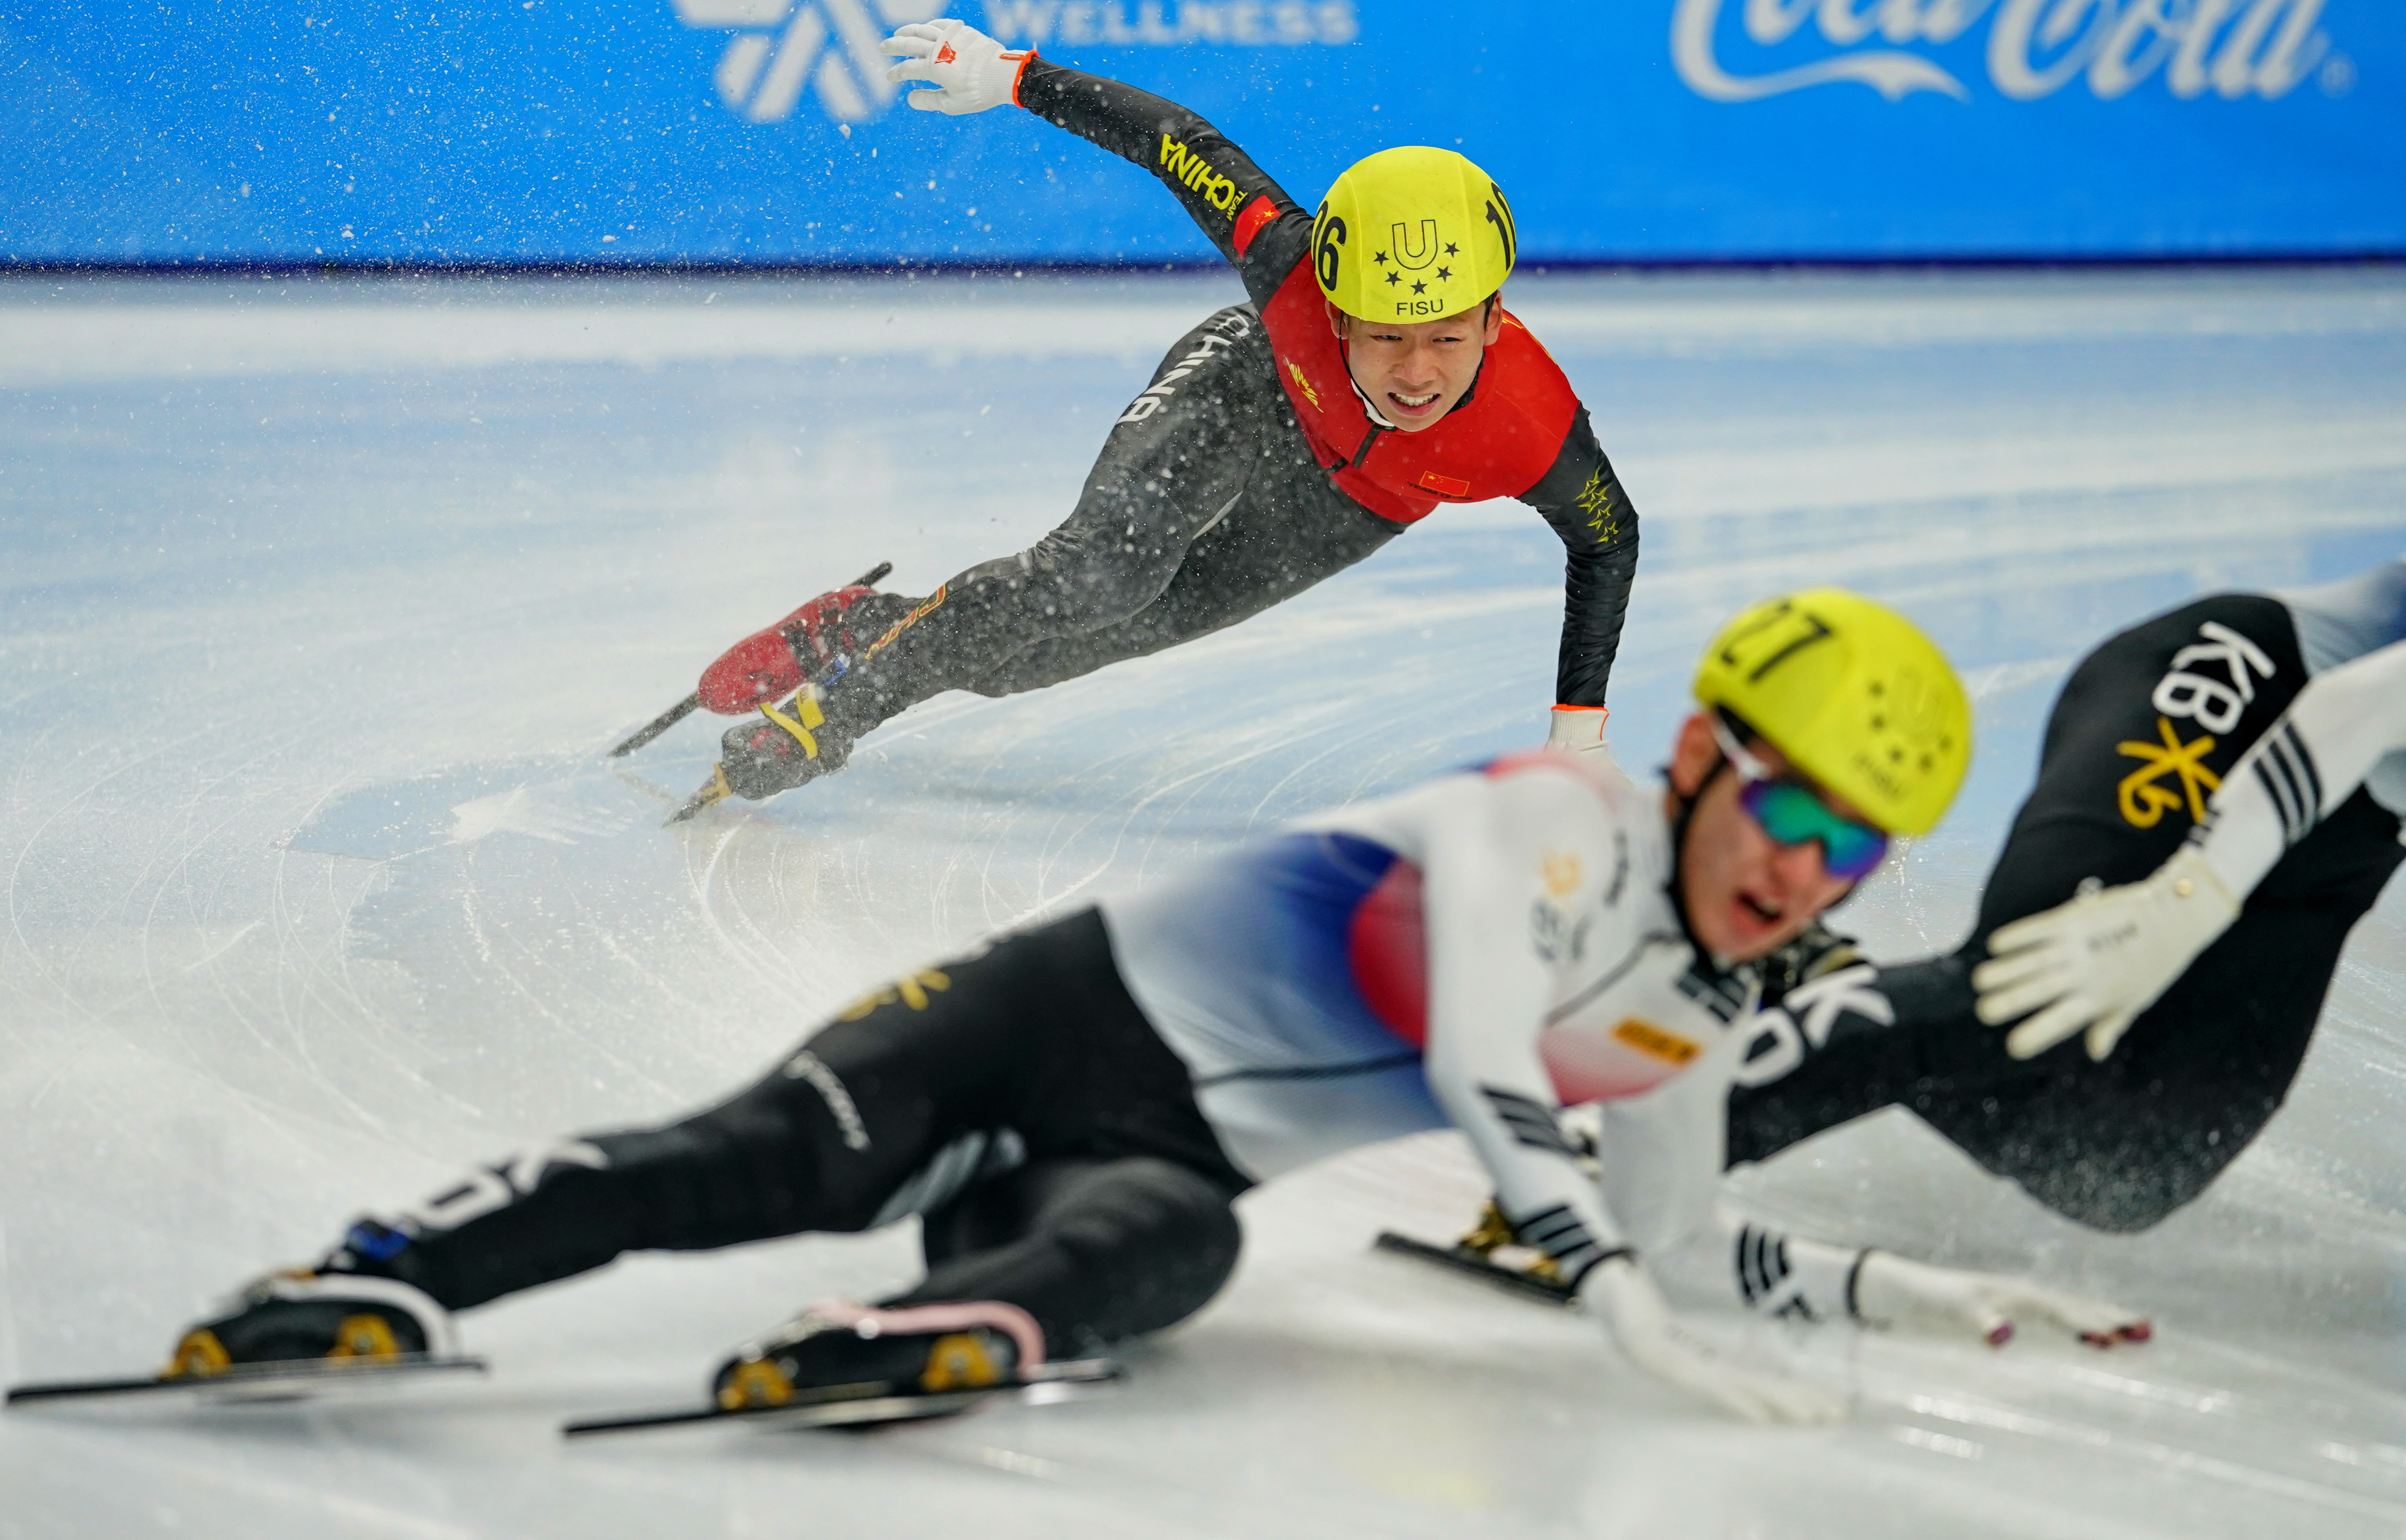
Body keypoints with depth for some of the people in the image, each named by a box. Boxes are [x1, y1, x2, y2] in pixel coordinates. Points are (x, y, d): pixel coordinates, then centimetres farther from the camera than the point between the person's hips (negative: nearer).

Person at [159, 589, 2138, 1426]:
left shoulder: (1697, 1026, 12)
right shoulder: (1553, 817, -12)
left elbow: (1674, 1241, 25)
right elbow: (1475, 1075, -24)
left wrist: (1916, 1289, 16)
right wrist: (1639, 1317, -31)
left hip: (1168, 1159, 5)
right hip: (1066, 1007, -5)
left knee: (1165, 1248, -32)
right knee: (766, 1163, -27)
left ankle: (919, 1337, -57)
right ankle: (389, 1279, -34)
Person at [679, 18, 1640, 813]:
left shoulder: (1537, 431, -40)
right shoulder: (1293, 271, -43)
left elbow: (1610, 542, -19)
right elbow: (1178, 140, -28)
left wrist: (1577, 729, -16)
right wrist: (1010, 76, -20)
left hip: (1352, 508, 2)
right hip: (1251, 387, -2)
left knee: (1141, 624, 1)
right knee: (1107, 566, -25)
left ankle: (880, 632, 22)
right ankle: (834, 706, -10)